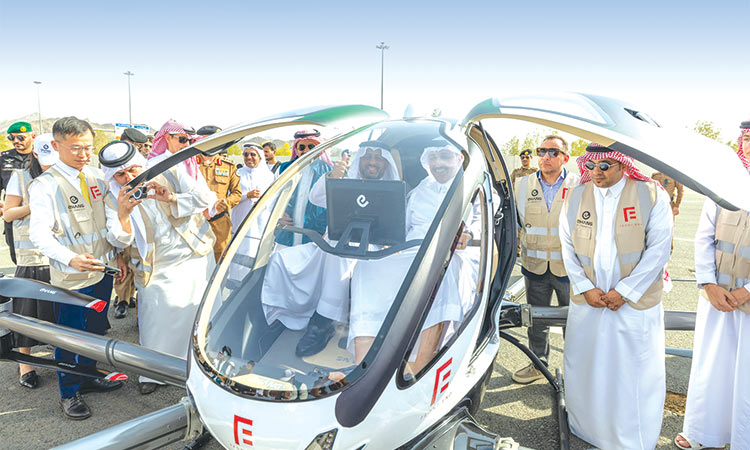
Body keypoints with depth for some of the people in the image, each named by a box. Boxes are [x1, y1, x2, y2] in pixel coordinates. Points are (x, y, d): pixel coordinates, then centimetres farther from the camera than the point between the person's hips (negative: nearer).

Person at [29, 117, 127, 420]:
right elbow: (39, 233, -20)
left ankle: (88, 378, 40)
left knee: (95, 330, 19)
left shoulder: (96, 177, 6)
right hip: (71, 277, -6)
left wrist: (116, 253, 10)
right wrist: (71, 259, -35)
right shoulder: (45, 185, -13)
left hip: (102, 270, 6)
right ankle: (69, 393, 26)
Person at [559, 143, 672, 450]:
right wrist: (585, 288, -6)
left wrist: (624, 291, -13)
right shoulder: (575, 198, 3)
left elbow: (658, 249, -9)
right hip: (586, 301, 3)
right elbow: (567, 248, 5)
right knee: (584, 367, 13)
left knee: (634, 374, 5)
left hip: (635, 303, -3)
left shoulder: (651, 196, -6)